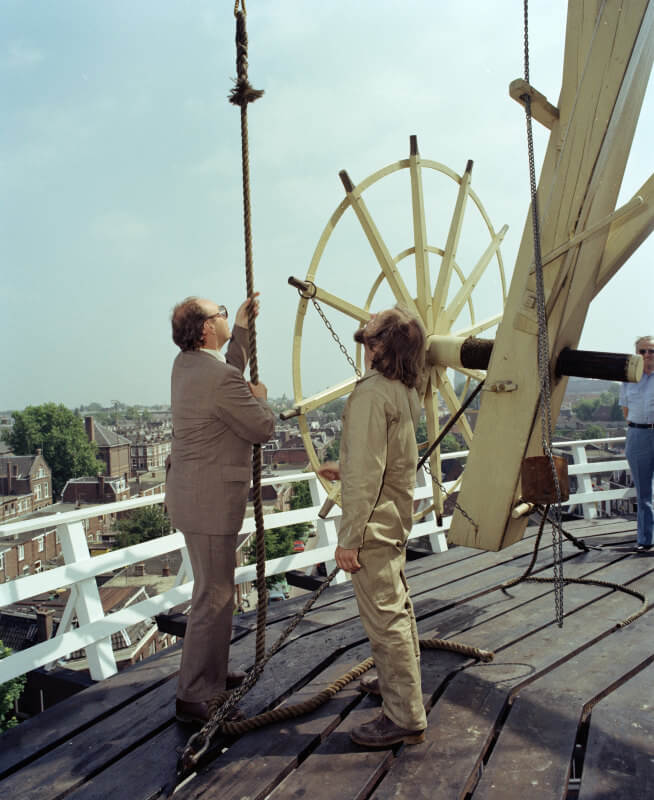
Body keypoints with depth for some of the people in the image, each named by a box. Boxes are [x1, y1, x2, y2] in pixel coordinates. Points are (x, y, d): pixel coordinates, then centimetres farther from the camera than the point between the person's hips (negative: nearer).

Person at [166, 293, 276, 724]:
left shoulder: (187, 364, 7)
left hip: (194, 491, 11)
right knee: (214, 597, -1)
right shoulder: (220, 379, -23)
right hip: (210, 498, -11)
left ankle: (213, 675, 36)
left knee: (218, 588, 22)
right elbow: (263, 429, -15)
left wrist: (243, 328, 25)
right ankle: (195, 697, 10)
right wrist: (261, 397, 4)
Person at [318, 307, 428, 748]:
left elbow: (366, 474, -24)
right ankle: (402, 680, 42)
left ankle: (405, 717, 11)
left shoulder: (371, 393, -22)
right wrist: (344, 469, 26)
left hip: (374, 521, -10)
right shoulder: (407, 393, 6)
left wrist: (350, 537, -20)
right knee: (397, 603, 24)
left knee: (385, 616, -1)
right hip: (397, 518, 10)